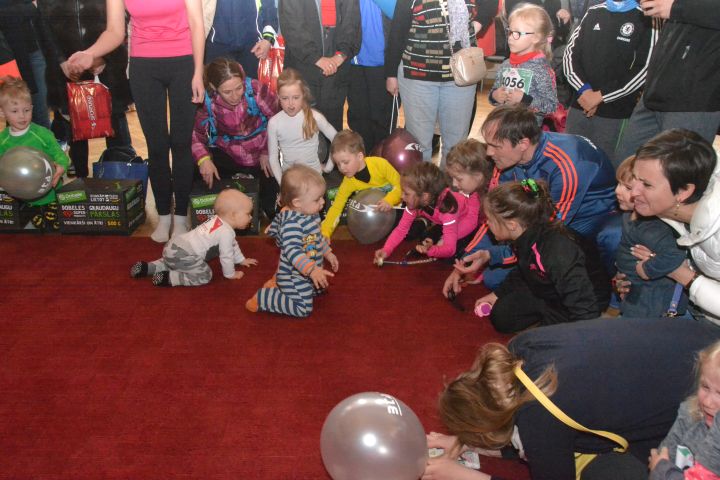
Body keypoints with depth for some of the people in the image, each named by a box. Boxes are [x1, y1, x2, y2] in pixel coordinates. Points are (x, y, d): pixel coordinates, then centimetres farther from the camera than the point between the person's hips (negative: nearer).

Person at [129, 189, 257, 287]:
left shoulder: (217, 220, 18)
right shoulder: (226, 232, -14)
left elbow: (232, 245, 32)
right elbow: (226, 255, -9)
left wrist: (241, 260, 40)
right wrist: (230, 274, 7)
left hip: (174, 247, 10)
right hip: (184, 255, -10)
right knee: (205, 276, -11)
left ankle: (146, 268, 25)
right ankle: (167, 278, -12)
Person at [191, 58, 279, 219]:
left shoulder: (256, 90, -26)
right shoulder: (206, 101, -19)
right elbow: (196, 135, -12)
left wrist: (268, 152, -7)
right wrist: (203, 159, -30)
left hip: (260, 154, -1)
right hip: (226, 154, 1)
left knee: (270, 198, -6)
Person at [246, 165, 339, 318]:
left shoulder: (310, 214, -1)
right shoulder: (292, 223, -32)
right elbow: (292, 251, -40)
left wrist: (328, 253, 24)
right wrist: (312, 269, -46)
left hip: (307, 273, 10)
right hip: (294, 275, -10)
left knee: (319, 289, 30)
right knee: (303, 309, -13)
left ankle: (278, 282, 28)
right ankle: (262, 298, -1)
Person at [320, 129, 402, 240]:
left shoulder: (380, 164, -27)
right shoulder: (348, 182, -17)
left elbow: (400, 184, -21)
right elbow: (336, 207, -15)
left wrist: (389, 200, -41)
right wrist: (325, 233, -26)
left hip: (396, 201, -4)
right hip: (374, 209, 4)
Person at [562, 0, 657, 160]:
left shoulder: (646, 18, -1)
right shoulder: (593, 13, 16)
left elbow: (645, 69, -9)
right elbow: (570, 53, 9)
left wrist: (601, 96, -12)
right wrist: (583, 89, -7)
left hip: (615, 114, -4)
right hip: (579, 106, 5)